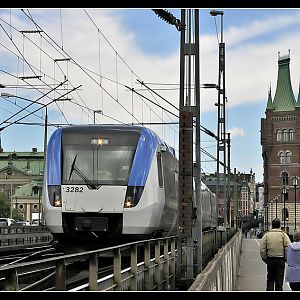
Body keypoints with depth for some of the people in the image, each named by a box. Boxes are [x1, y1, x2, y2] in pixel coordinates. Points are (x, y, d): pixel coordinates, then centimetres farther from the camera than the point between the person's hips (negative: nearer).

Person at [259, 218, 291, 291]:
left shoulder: (266, 235, 0)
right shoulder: (283, 235, -3)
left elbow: (262, 250, -2)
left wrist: (265, 259, 8)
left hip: (270, 260, 1)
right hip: (281, 261, -1)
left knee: (270, 280, 12)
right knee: (279, 281, 6)